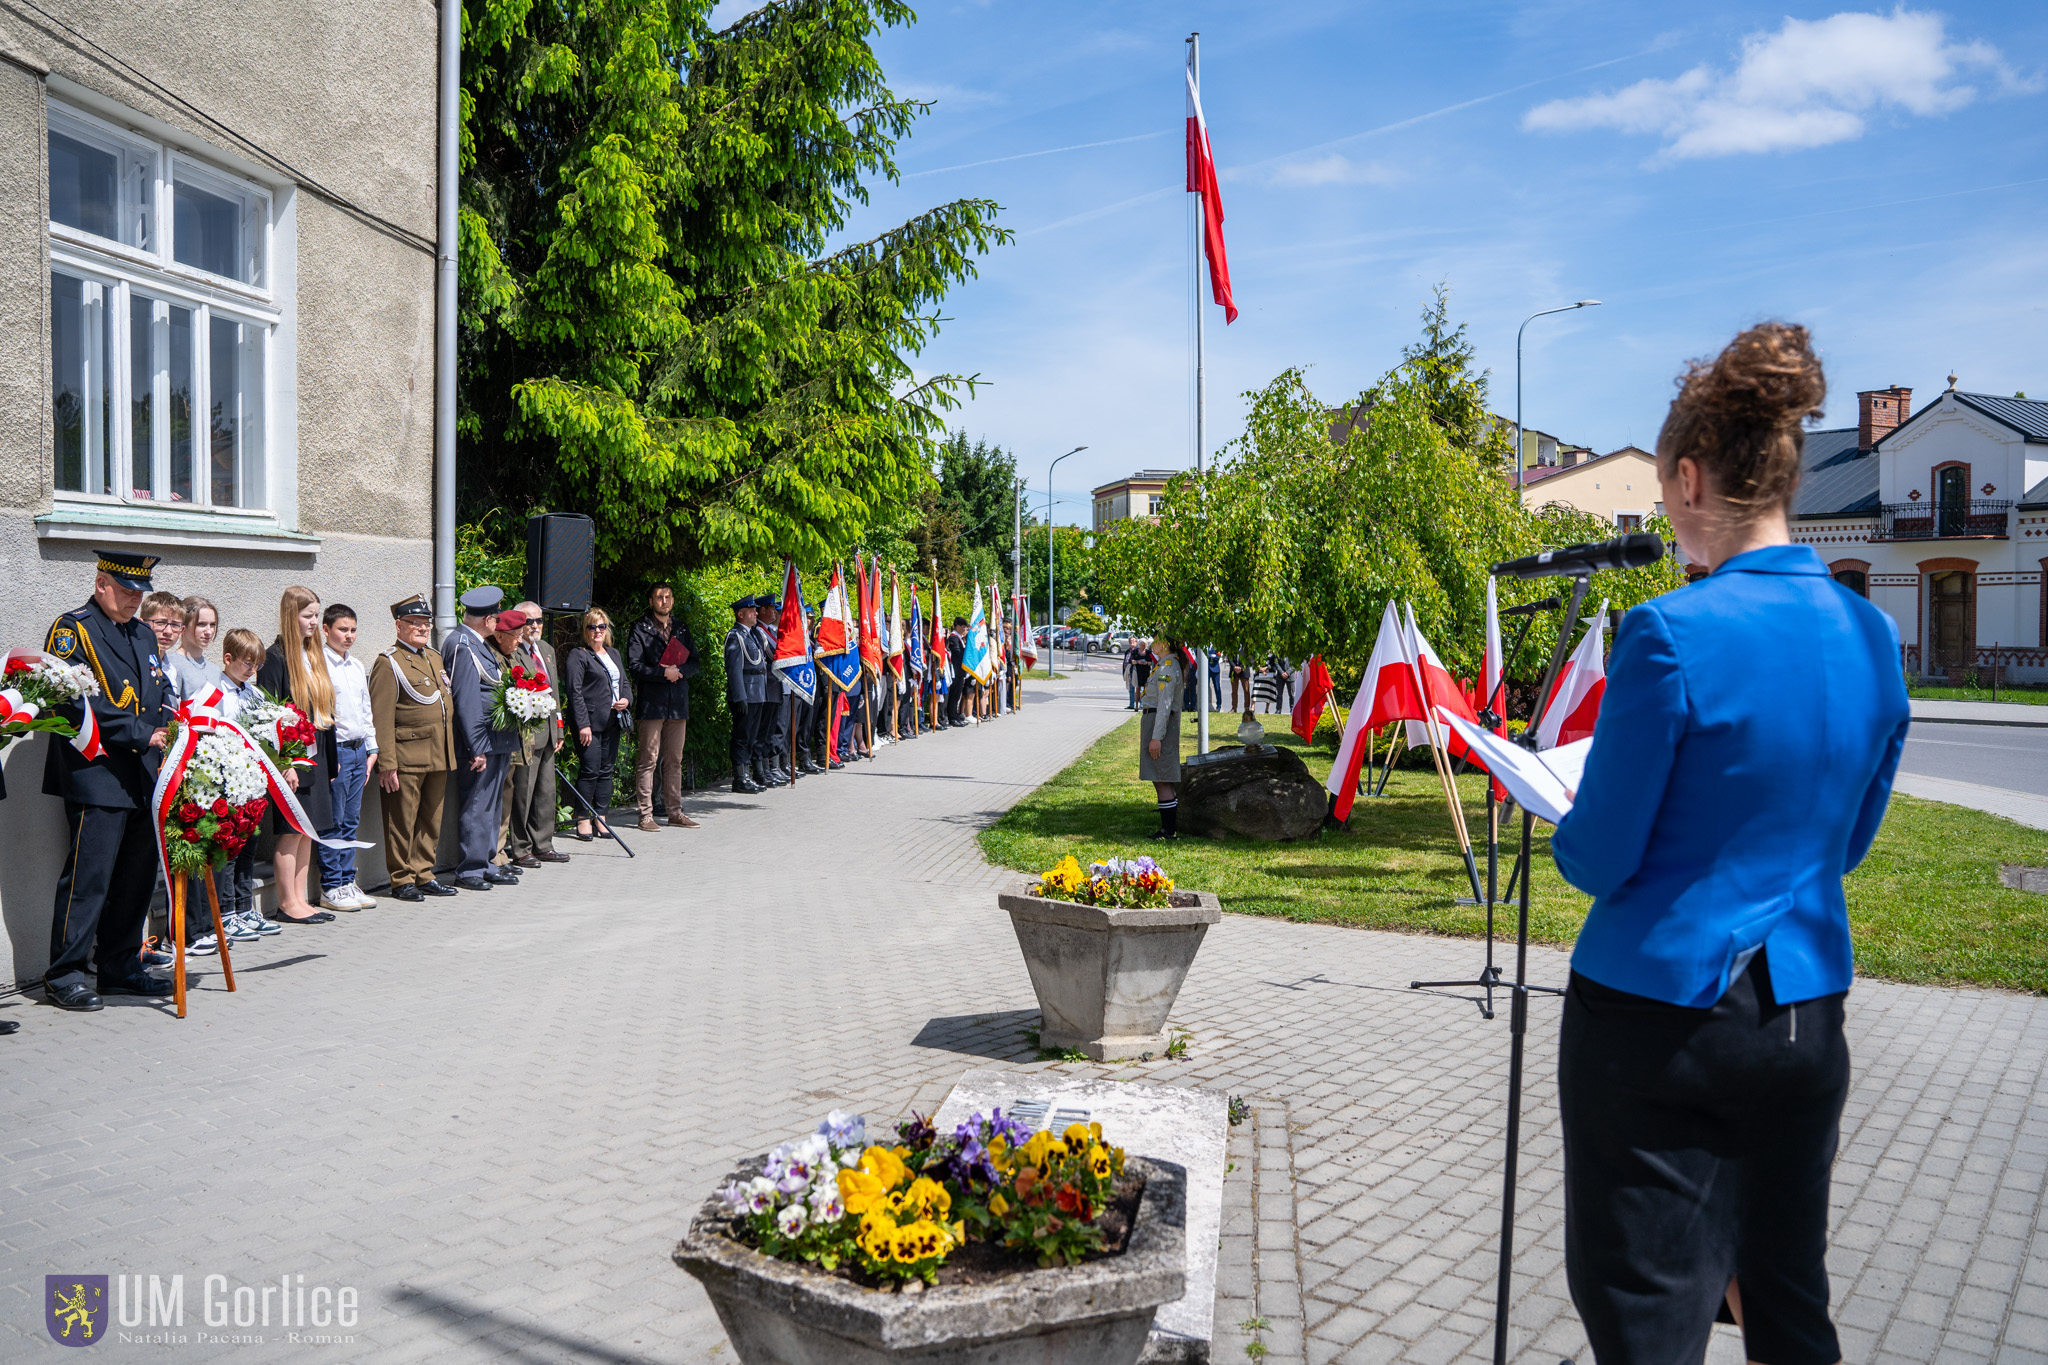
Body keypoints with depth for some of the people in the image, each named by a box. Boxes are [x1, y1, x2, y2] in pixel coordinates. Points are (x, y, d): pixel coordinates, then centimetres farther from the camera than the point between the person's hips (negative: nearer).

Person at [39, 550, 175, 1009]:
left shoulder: (143, 635, 19)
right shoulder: (71, 629, -5)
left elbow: (161, 694, 22)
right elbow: (77, 703, -15)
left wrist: (167, 733, 3)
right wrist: (140, 733, -19)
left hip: (143, 778, 8)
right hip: (96, 777, -8)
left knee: (139, 873, 11)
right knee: (89, 875, -7)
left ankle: (120, 967, 21)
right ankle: (64, 977, 1)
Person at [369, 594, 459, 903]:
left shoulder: (435, 657, 17)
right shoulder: (388, 664, -7)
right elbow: (381, 720, -13)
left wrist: (449, 753, 19)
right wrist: (386, 764, -18)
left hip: (439, 758, 8)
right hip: (407, 758, -7)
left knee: (432, 820, 13)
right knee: (402, 822, 1)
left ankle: (423, 874, 22)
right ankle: (402, 880, 9)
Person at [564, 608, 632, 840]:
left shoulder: (614, 654, 18)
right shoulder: (578, 655, -4)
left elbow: (625, 682, 24)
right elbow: (574, 691, -10)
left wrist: (626, 700, 1)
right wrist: (583, 724, -17)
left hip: (612, 722, 7)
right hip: (590, 722, -7)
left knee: (607, 770, 8)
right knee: (590, 770, -7)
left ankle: (601, 819, 13)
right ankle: (583, 820, 2)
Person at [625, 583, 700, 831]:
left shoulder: (682, 630, 17)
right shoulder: (640, 629, 1)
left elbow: (695, 662, 12)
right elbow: (634, 666, -8)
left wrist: (678, 671, -7)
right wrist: (664, 673, -16)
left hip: (678, 702, 5)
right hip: (651, 702, -5)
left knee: (674, 760, 9)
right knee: (648, 759, -4)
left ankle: (675, 812, 14)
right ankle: (645, 815, -1)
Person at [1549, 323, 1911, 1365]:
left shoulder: (1672, 635, -20)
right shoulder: (1872, 635, 1)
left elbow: (1598, 858, -14)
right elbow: (1846, 842, 12)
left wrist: (1567, 821, 7)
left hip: (1657, 1015, -6)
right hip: (1804, 1014, 7)